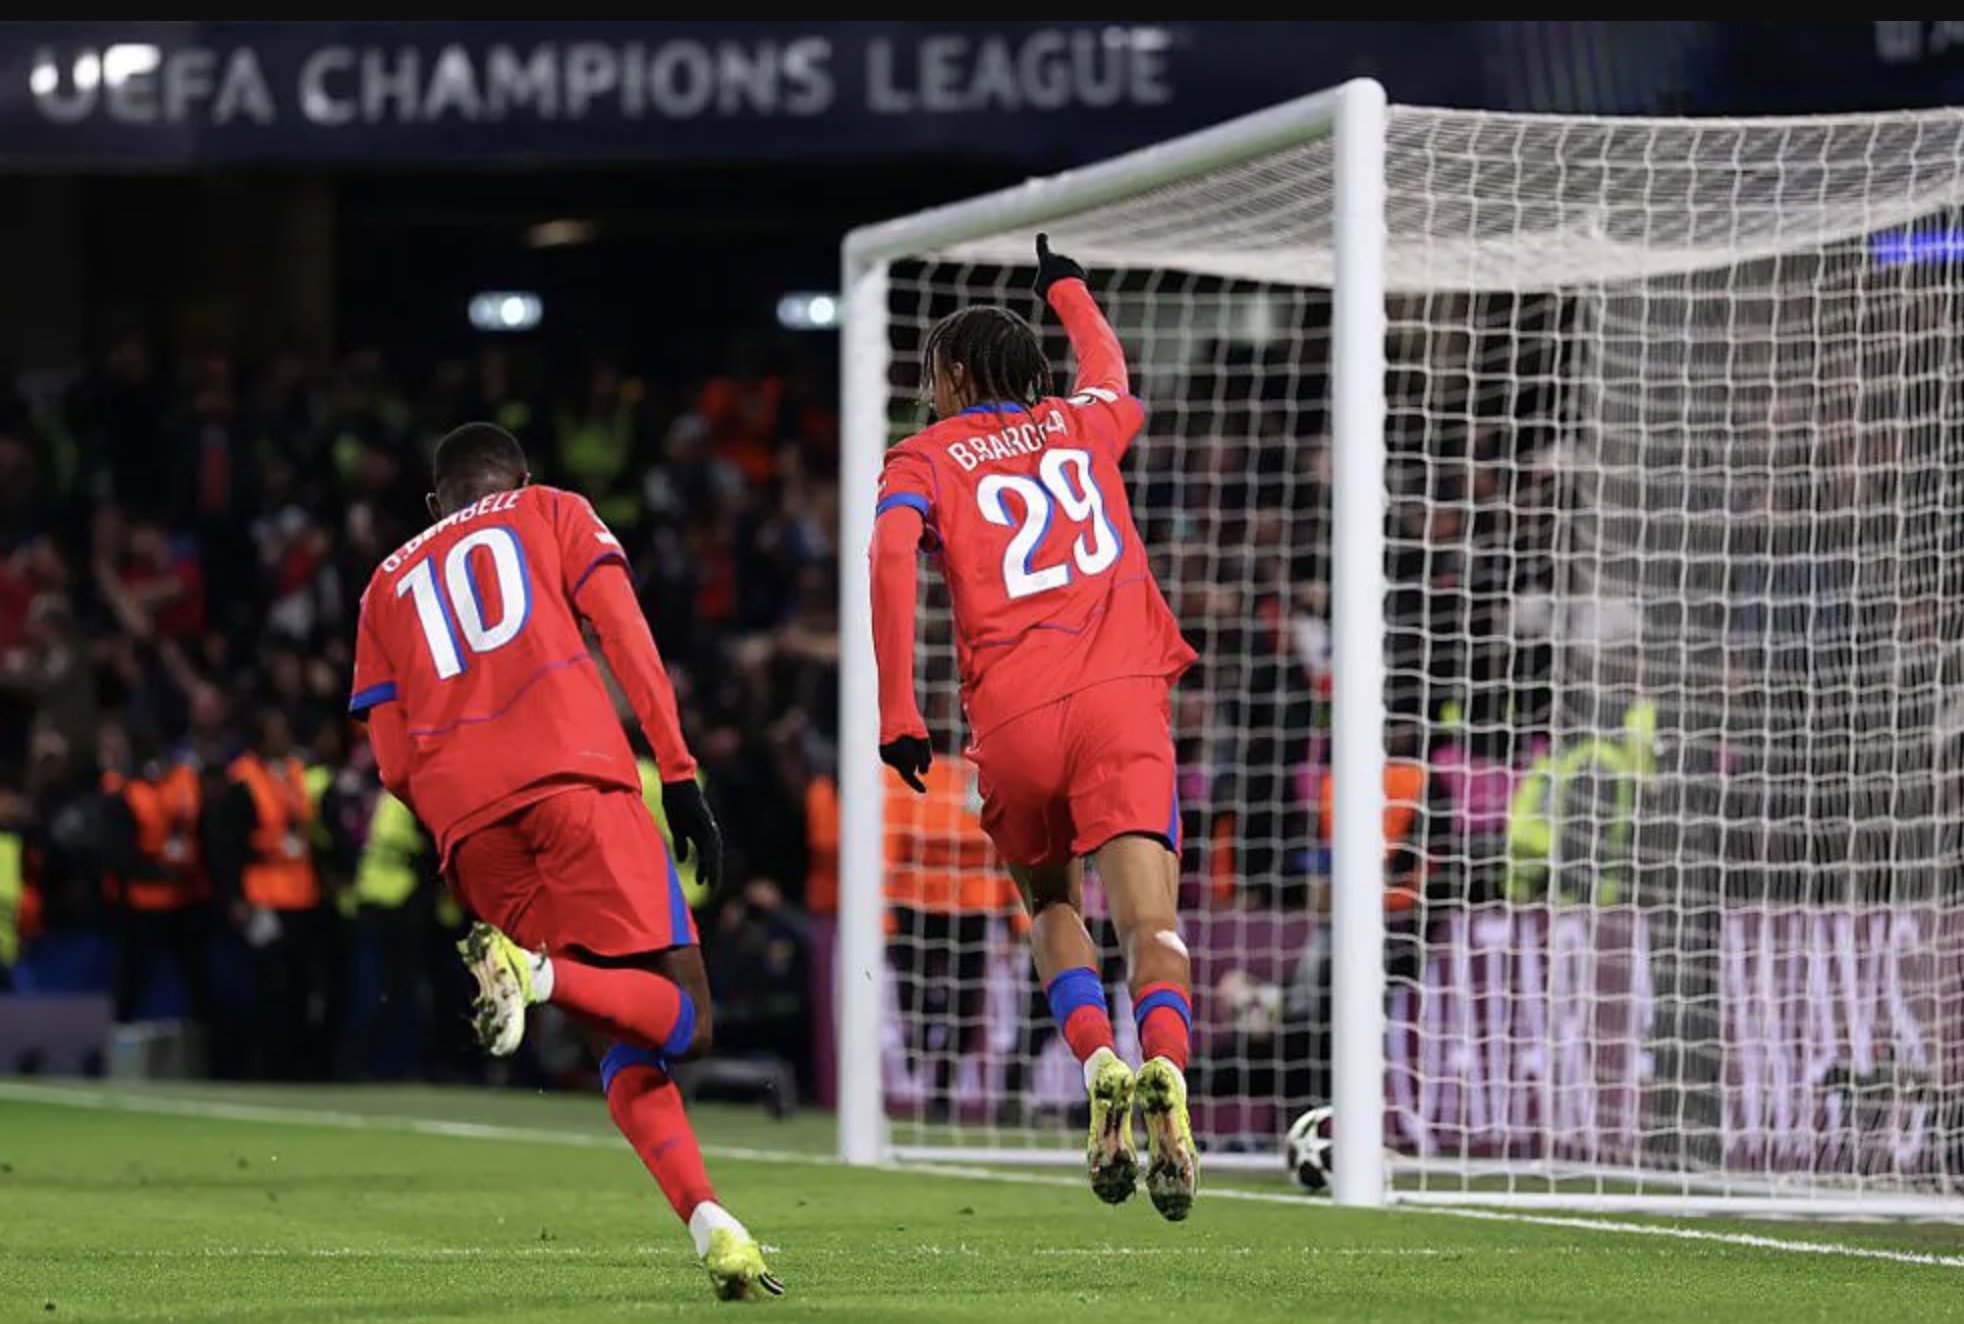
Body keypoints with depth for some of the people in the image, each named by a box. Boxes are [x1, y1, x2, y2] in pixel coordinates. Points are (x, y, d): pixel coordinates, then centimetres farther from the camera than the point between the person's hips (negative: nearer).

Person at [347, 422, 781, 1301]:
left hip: (466, 817, 4)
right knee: (682, 1017, -4)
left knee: (625, 1047, 9)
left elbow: (394, 763, 21)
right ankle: (540, 972, -32)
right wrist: (679, 776, 5)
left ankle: (705, 1218, -13)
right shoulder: (551, 513, 23)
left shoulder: (389, 585, 31)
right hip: (574, 775, -4)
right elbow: (626, 638, 7)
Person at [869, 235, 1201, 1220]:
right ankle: (1163, 1067, -38)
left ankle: (1097, 1063, -4)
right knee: (1150, 923, -9)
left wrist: (896, 712, -9)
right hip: (1122, 697, 1)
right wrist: (1067, 290, 67)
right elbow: (1112, 375, 48)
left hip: (1014, 721, -1)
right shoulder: (1081, 423, 23)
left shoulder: (925, 458, 13)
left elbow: (891, 551, -8)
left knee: (1051, 907, 21)